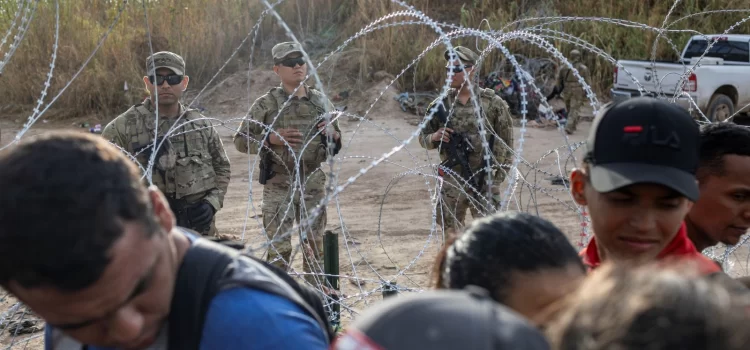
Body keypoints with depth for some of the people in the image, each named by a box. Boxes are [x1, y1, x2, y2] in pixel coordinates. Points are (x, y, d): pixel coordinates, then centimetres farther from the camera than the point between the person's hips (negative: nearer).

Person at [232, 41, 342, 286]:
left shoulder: (321, 102, 8)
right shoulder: (266, 105, -4)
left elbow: (335, 145, 18)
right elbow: (240, 141, -2)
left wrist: (333, 135, -6)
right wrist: (270, 138, -17)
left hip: (313, 185, 4)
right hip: (279, 186, -3)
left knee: (315, 244, 12)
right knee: (279, 249, -1)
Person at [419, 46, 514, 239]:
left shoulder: (492, 102, -2)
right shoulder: (441, 105, 4)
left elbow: (505, 143, 0)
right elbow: (423, 138, 12)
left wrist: (498, 177, -5)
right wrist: (434, 137, -12)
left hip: (484, 180, -2)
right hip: (452, 181, 2)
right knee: (451, 233, 9)